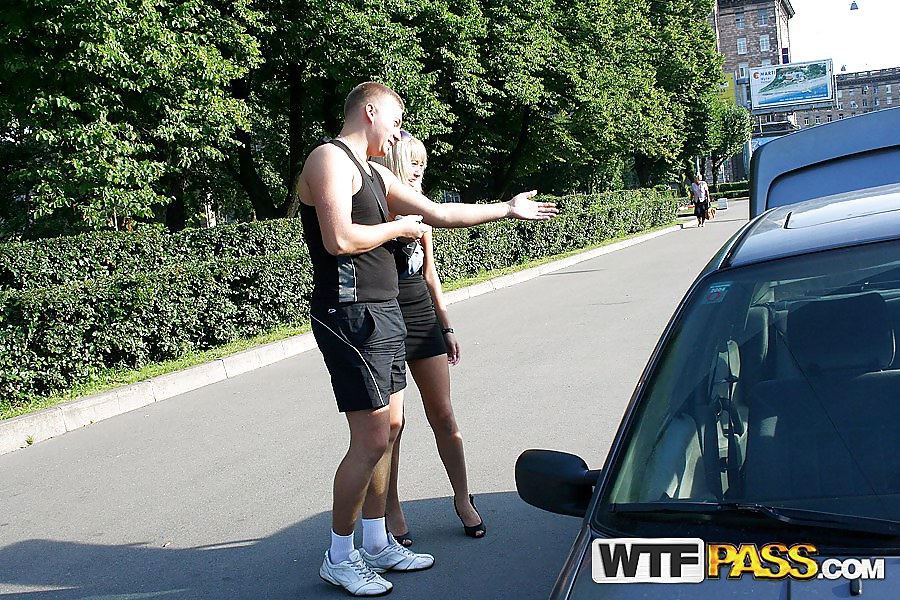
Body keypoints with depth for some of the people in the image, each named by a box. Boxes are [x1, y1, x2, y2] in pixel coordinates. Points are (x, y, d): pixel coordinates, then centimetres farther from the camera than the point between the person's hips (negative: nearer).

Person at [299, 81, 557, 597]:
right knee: (372, 440, -9)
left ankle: (377, 543, 25)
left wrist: (508, 210, 22)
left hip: (383, 312, 10)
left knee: (391, 426, 13)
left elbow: (440, 214, 21)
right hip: (352, 314, -10)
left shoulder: (374, 173, 20)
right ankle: (339, 558, 6)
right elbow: (339, 239, -22)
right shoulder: (330, 158, -9)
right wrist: (397, 227, -7)